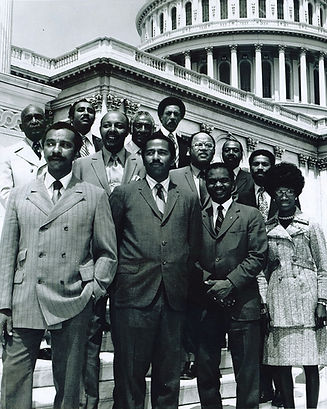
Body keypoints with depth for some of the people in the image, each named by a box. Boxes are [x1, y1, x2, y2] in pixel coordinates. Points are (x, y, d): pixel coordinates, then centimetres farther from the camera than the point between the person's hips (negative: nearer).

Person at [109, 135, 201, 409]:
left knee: (169, 378, 8)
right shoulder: (123, 194, 10)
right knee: (130, 375, 1)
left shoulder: (189, 200, 16)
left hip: (174, 298, 2)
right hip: (134, 295, -2)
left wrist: (182, 280, 8)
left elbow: (194, 248, 16)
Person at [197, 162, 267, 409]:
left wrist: (230, 283, -11)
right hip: (206, 303, 2)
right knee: (206, 370, 10)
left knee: (247, 372, 3)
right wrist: (208, 282, -9)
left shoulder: (251, 215, 5)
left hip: (242, 303, -2)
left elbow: (258, 256, -3)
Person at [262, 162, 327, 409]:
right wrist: (263, 301, 1)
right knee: (281, 362, 3)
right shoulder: (266, 228, 10)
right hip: (278, 300, 2)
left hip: (306, 298, -2)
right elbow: (262, 266, 11)